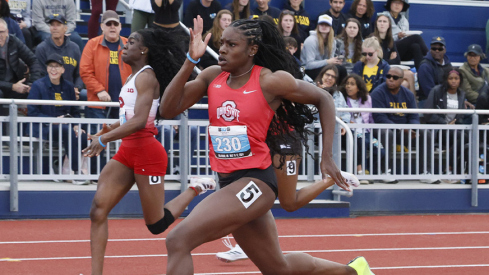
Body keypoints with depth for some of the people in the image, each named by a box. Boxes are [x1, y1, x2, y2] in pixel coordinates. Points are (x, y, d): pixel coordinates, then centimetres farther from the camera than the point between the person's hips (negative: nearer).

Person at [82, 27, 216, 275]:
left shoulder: (146, 76, -13)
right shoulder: (134, 77, 14)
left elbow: (139, 121, -24)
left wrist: (104, 139, -25)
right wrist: (108, 130, 13)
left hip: (146, 151, -9)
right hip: (127, 152, 9)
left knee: (157, 225, 1)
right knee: (98, 211, -6)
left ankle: (195, 189, 21)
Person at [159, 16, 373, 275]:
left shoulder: (270, 81, -9)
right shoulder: (212, 76, 5)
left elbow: (323, 100, 3)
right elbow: (167, 109, -4)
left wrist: (327, 157, 0)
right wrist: (190, 61, -12)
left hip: (254, 182, -7)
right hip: (228, 182, 7)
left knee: (178, 240, -21)